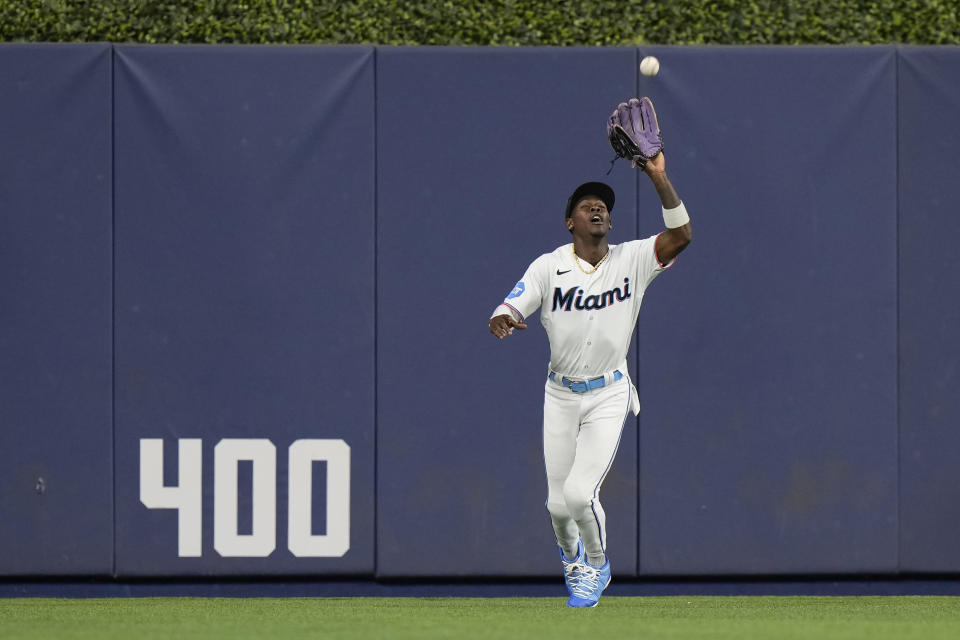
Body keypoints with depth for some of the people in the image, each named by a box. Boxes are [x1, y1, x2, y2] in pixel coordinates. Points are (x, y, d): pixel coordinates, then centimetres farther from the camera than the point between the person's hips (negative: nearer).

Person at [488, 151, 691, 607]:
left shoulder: (631, 260, -6)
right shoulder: (548, 267, -6)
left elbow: (681, 235, -20)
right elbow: (510, 309, -14)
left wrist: (659, 178, -30)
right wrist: (502, 320, -40)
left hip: (609, 397, -1)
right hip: (561, 394, 1)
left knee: (580, 492, -18)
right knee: (558, 503, 4)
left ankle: (597, 563, 13)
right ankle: (571, 559, 40)